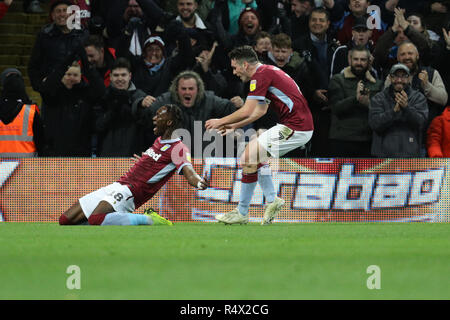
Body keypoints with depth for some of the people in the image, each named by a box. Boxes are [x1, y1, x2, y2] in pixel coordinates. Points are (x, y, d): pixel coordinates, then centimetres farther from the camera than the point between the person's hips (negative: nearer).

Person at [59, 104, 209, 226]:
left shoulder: (178, 148, -8)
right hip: (116, 187, 9)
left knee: (95, 218, -38)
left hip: (129, 192, -9)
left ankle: (150, 220, -19)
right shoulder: (159, 141, 19)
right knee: (66, 220, 5)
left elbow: (187, 169, -26)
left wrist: (199, 183, -46)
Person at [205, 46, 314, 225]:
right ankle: (272, 200, 17)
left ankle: (242, 213, -5)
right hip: (301, 126, 11)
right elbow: (260, 111, 27)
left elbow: (246, 112, -16)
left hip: (295, 128, -11)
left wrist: (220, 122, -1)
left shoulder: (261, 75, -13)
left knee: (248, 158, -11)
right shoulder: (267, 71, 18)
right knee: (256, 155, 22)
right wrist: (234, 126, 26)